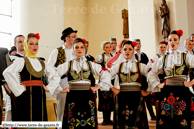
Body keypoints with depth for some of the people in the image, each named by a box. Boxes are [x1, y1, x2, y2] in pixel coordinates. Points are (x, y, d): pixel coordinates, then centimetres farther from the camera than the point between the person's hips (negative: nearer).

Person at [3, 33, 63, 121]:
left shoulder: (42, 63, 15)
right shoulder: (21, 61, -2)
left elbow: (56, 76, 23)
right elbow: (7, 73, -19)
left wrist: (49, 88, 10)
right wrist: (19, 89, -17)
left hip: (40, 97, 5)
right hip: (27, 97, -5)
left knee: (40, 119, 5)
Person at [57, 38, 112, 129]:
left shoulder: (91, 65, 8)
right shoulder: (68, 65, 5)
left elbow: (106, 75, 9)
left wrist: (98, 87, 3)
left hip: (88, 97, 1)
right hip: (72, 97, -1)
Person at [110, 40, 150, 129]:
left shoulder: (140, 66, 5)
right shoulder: (118, 66, 9)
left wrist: (147, 92, -4)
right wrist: (113, 89, 1)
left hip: (136, 98, -1)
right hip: (121, 98, 1)